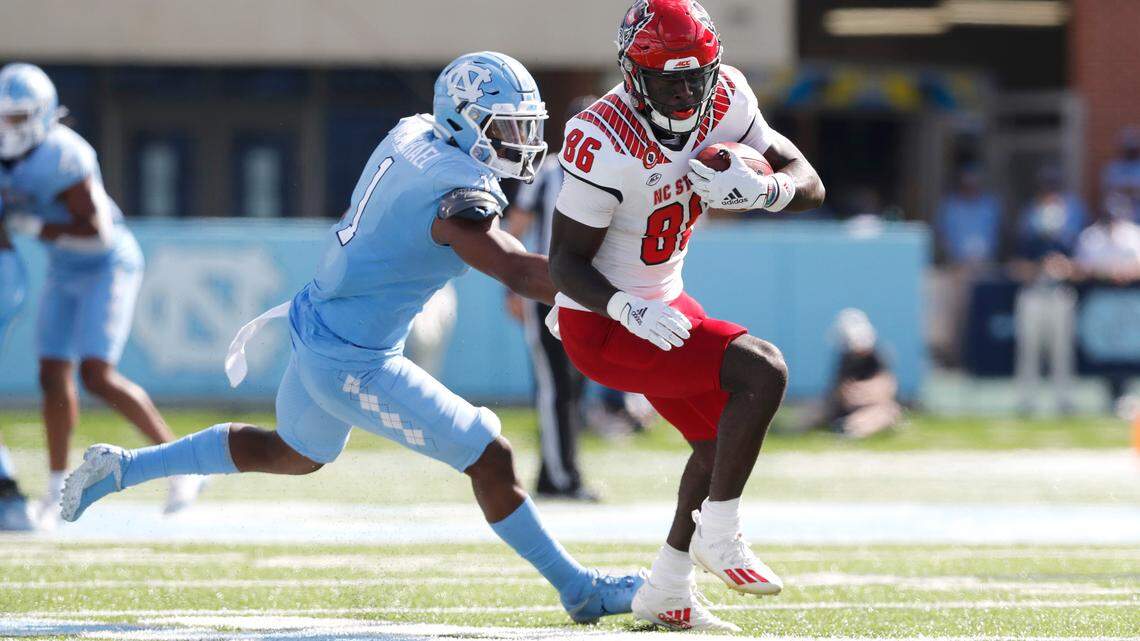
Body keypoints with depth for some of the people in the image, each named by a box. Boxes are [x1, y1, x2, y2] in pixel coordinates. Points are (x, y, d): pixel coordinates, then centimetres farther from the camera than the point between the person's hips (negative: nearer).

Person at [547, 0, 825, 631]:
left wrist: (758, 190, -26)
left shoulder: (724, 99, -8)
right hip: (602, 327, -9)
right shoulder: (604, 142, -29)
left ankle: (667, 592, 32)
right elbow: (566, 261, -22)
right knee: (761, 372, -21)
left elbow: (809, 185, -4)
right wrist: (630, 311, -38)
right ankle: (719, 536, -7)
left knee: (723, 434, 19)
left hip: (660, 304, 9)